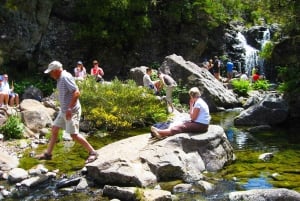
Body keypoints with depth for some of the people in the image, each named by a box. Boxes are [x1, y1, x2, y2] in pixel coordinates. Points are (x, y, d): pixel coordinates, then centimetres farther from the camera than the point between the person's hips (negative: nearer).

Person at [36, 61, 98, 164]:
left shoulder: (66, 77, -18)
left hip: (71, 111, -10)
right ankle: (48, 154, 24)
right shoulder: (60, 78, 12)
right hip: (63, 111, 10)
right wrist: (64, 109, 19)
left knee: (74, 134, -10)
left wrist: (70, 109, -27)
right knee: (54, 129, 13)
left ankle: (92, 152, -1)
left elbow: (76, 93, -26)